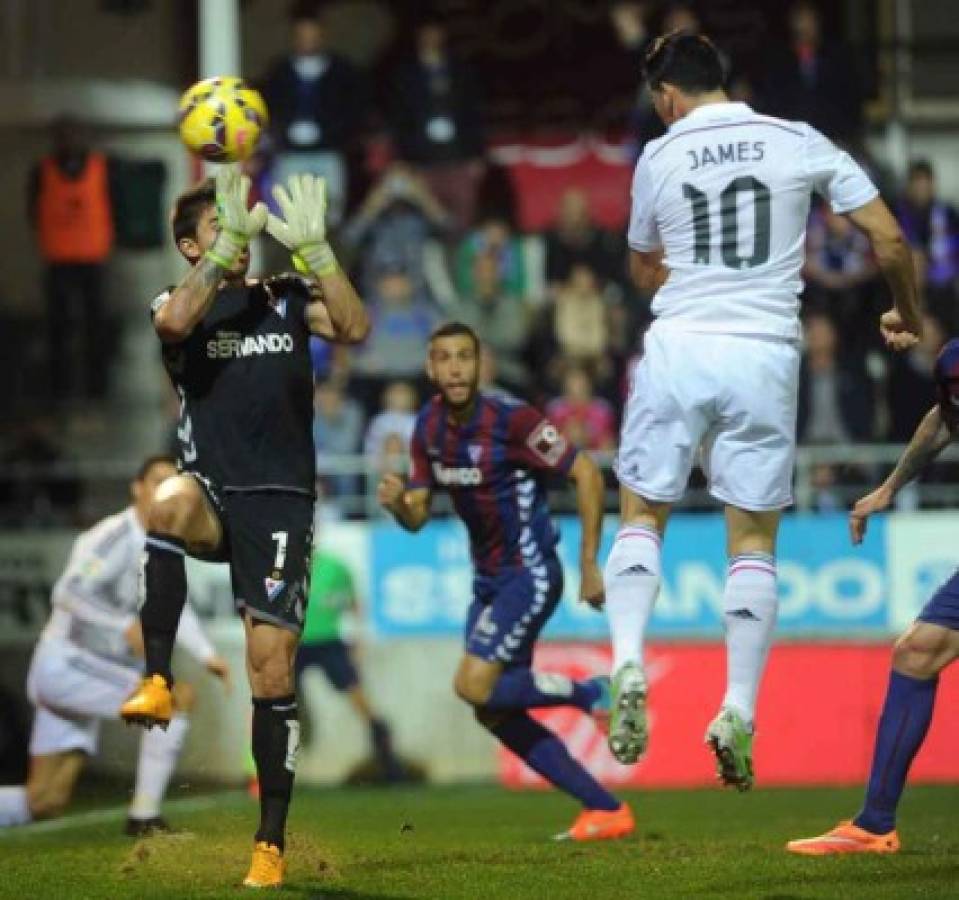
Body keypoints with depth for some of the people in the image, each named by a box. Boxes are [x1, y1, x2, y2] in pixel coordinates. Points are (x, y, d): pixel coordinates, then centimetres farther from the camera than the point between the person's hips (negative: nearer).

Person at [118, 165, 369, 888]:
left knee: (272, 665, -8)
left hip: (281, 500, 1)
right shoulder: (179, 302, 7)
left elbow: (355, 328, -6)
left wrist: (313, 246, -12)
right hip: (214, 493, -1)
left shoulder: (286, 297, 12)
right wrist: (231, 239, -22)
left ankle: (272, 843, -1)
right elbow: (175, 321, -19)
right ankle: (158, 682, -34)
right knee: (170, 502, -39)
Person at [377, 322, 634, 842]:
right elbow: (417, 515, 7)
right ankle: (605, 810, 10)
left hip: (530, 573, -8)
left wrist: (590, 565, -15)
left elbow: (586, 474, -15)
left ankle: (590, 694, 1)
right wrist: (396, 503, -17)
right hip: (488, 579, 8)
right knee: (494, 714, 4)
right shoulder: (429, 428, 3)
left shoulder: (512, 420, -19)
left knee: (475, 687, -19)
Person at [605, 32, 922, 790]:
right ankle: (739, 711, -1)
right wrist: (909, 315, 21)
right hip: (765, 354, 0)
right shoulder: (800, 144, 4)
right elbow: (889, 239, 3)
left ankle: (628, 663, -8)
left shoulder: (659, 158, 5)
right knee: (753, 537, 9)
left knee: (642, 512, 14)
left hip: (678, 348, 0)